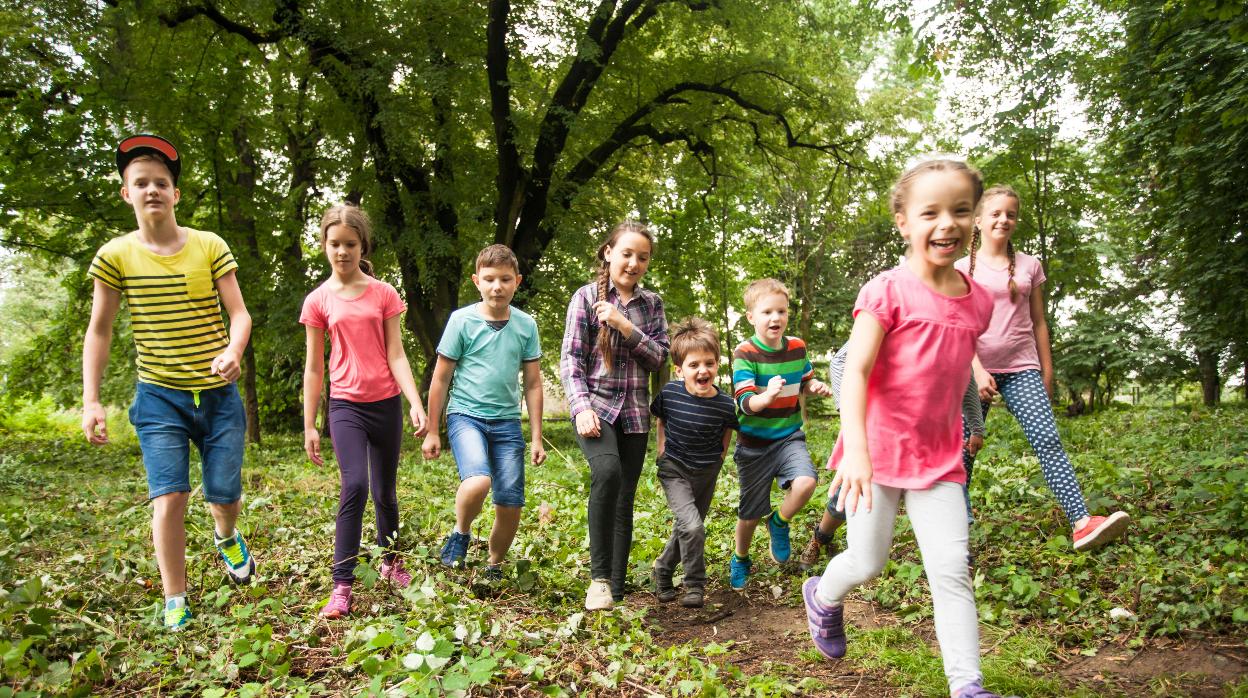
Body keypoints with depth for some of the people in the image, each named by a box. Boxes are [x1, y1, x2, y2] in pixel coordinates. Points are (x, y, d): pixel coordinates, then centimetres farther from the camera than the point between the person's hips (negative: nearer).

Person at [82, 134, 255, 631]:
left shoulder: (210, 247, -4)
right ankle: (175, 603, 7)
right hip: (159, 398, 0)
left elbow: (239, 314, -5)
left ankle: (226, 536, 43)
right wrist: (90, 401, -3)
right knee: (168, 497, -9)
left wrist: (233, 351, -27)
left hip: (218, 394, 1)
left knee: (224, 493, 5)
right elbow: (98, 331, 3)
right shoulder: (115, 256, -3)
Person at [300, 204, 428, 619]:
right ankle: (342, 585, -10)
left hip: (386, 403, 1)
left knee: (385, 491, 11)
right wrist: (309, 426, 3)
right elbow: (314, 368, 4)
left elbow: (396, 356, -1)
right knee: (354, 486, -18)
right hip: (345, 405, -1)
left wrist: (416, 405, -12)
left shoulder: (383, 294, 1)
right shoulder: (318, 301, 1)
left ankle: (391, 561, 34)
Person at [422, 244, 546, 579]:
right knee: (478, 482, -29)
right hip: (466, 415, -3)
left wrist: (537, 437, 7)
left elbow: (533, 383, 9)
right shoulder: (462, 320, -4)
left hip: (507, 421, 3)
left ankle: (494, 566, 28)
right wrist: (432, 432, 3)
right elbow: (441, 378, 2)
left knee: (511, 506, 1)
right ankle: (460, 534, 2)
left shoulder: (526, 325, 4)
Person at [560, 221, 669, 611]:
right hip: (596, 405, -3)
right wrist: (582, 407, -17)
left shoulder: (652, 303, 10)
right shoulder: (587, 297, 1)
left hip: (634, 412, 4)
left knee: (624, 501, 3)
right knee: (607, 471, -30)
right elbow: (570, 360, -4)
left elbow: (659, 358, 2)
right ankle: (599, 577, -20)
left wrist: (624, 324, -11)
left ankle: (616, 591, 15)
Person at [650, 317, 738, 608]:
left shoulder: (725, 405, -18)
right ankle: (695, 584, 0)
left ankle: (663, 569, 41)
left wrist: (719, 456, 1)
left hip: (706, 474, 2)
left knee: (687, 528, 16)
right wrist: (662, 448, -2)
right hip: (674, 469, -2)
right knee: (692, 526, -20)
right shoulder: (668, 393, -19)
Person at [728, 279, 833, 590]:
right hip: (754, 443, -3)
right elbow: (745, 403, -23)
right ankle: (740, 561, 38)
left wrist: (816, 386, -6)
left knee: (805, 482, -26)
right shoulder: (745, 354, -16)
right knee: (751, 512, 9)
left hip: (789, 436, 3)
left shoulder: (797, 347, -1)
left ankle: (779, 523, 6)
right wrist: (766, 396, -44)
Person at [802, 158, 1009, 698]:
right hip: (877, 450, -4)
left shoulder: (977, 301, 4)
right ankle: (823, 596, 40)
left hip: (939, 457, 4)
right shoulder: (888, 291, -14)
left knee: (952, 570, 0)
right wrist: (855, 448, -32)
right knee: (868, 562, 8)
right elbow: (855, 371, -21)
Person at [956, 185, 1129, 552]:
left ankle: (1082, 522, -22)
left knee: (1048, 440, -14)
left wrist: (1047, 372, 12)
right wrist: (977, 370, -14)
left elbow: (1038, 322, 14)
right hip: (975, 370, -1)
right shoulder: (963, 268, 4)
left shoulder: (1029, 265, 11)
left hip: (1021, 369, 1)